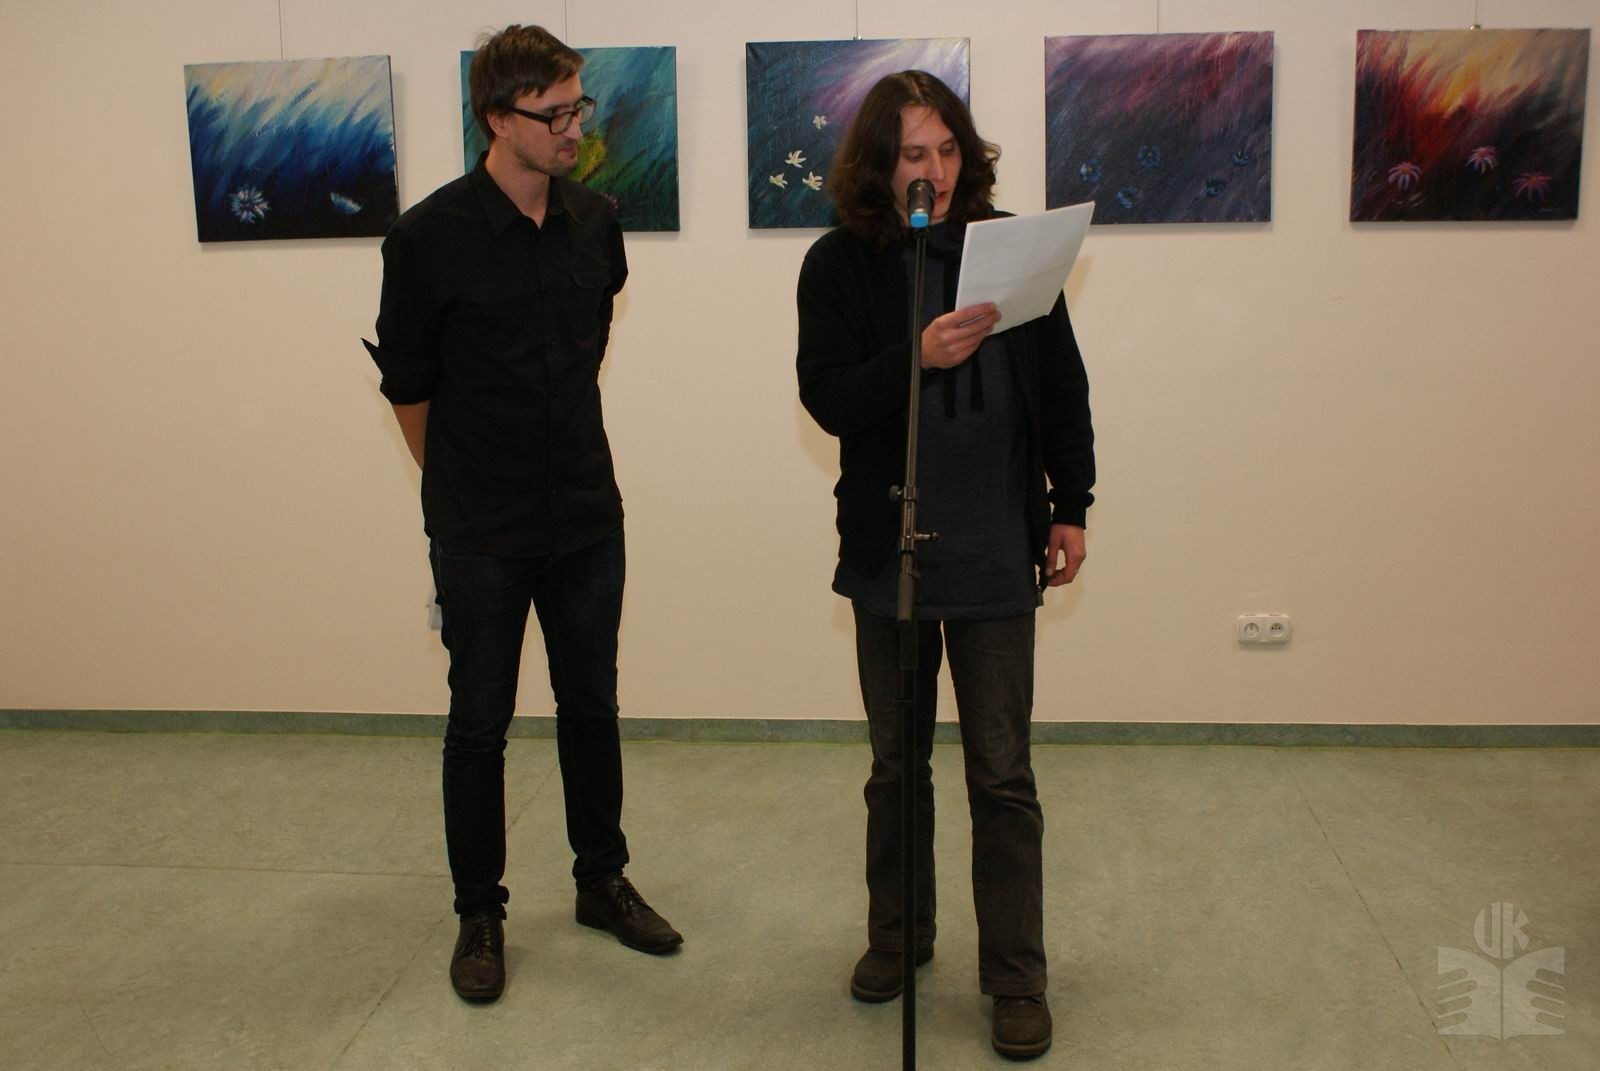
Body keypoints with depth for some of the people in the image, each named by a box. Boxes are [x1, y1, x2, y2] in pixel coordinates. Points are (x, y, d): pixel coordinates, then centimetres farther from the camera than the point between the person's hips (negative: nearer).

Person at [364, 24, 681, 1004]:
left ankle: (603, 882, 32)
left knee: (592, 706, 14)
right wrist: (463, 483, 8)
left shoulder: (597, 223, 1)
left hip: (588, 519, 4)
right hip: (481, 535, -4)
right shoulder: (430, 236, -12)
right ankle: (480, 913, 25)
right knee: (480, 722, 8)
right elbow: (407, 381, -1)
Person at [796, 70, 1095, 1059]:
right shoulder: (839, 264, -3)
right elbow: (826, 397, -10)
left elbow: (1062, 385, 6)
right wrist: (917, 358, -26)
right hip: (888, 550, 0)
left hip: (996, 553, 0)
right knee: (897, 763, 15)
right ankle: (897, 934, 34)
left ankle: (1017, 974, 18)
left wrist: (1071, 506, 5)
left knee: (1002, 774, 4)